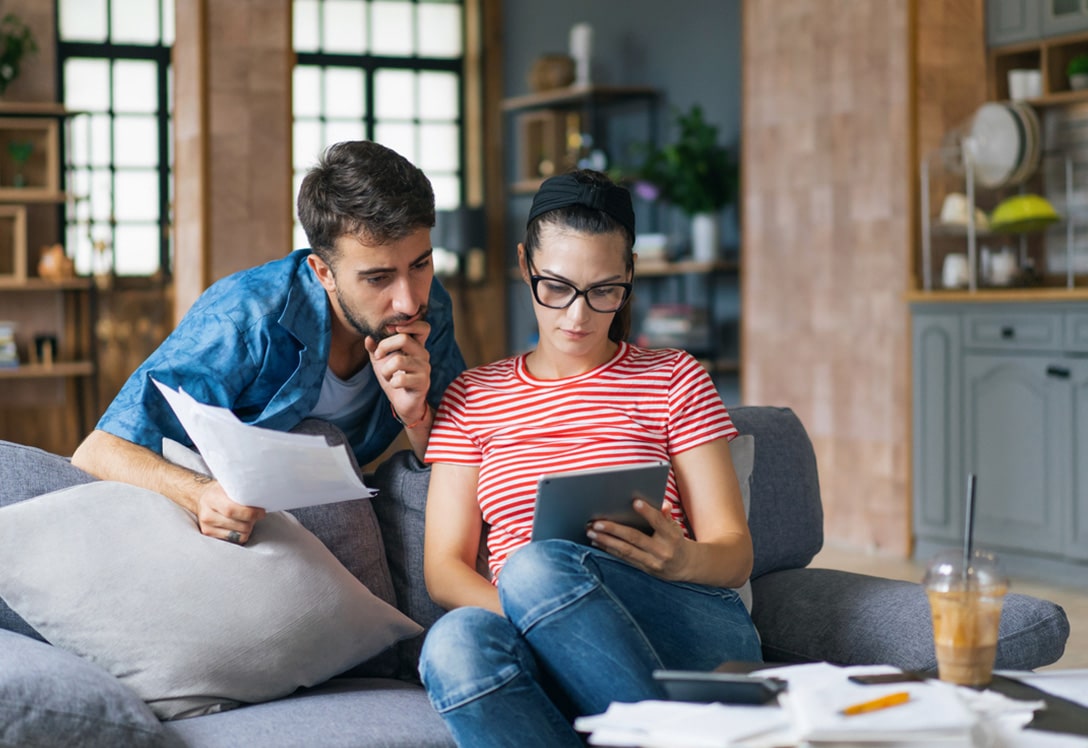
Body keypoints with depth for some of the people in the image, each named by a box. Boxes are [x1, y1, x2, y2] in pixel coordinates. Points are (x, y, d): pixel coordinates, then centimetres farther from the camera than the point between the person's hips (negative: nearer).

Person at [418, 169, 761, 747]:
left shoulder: (674, 380, 15)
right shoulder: (473, 398, 19)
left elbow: (734, 554, 9)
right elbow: (443, 566, 10)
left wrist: (683, 560, -18)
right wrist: (525, 613, -13)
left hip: (698, 634, -1)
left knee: (538, 565, -34)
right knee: (456, 641, -36)